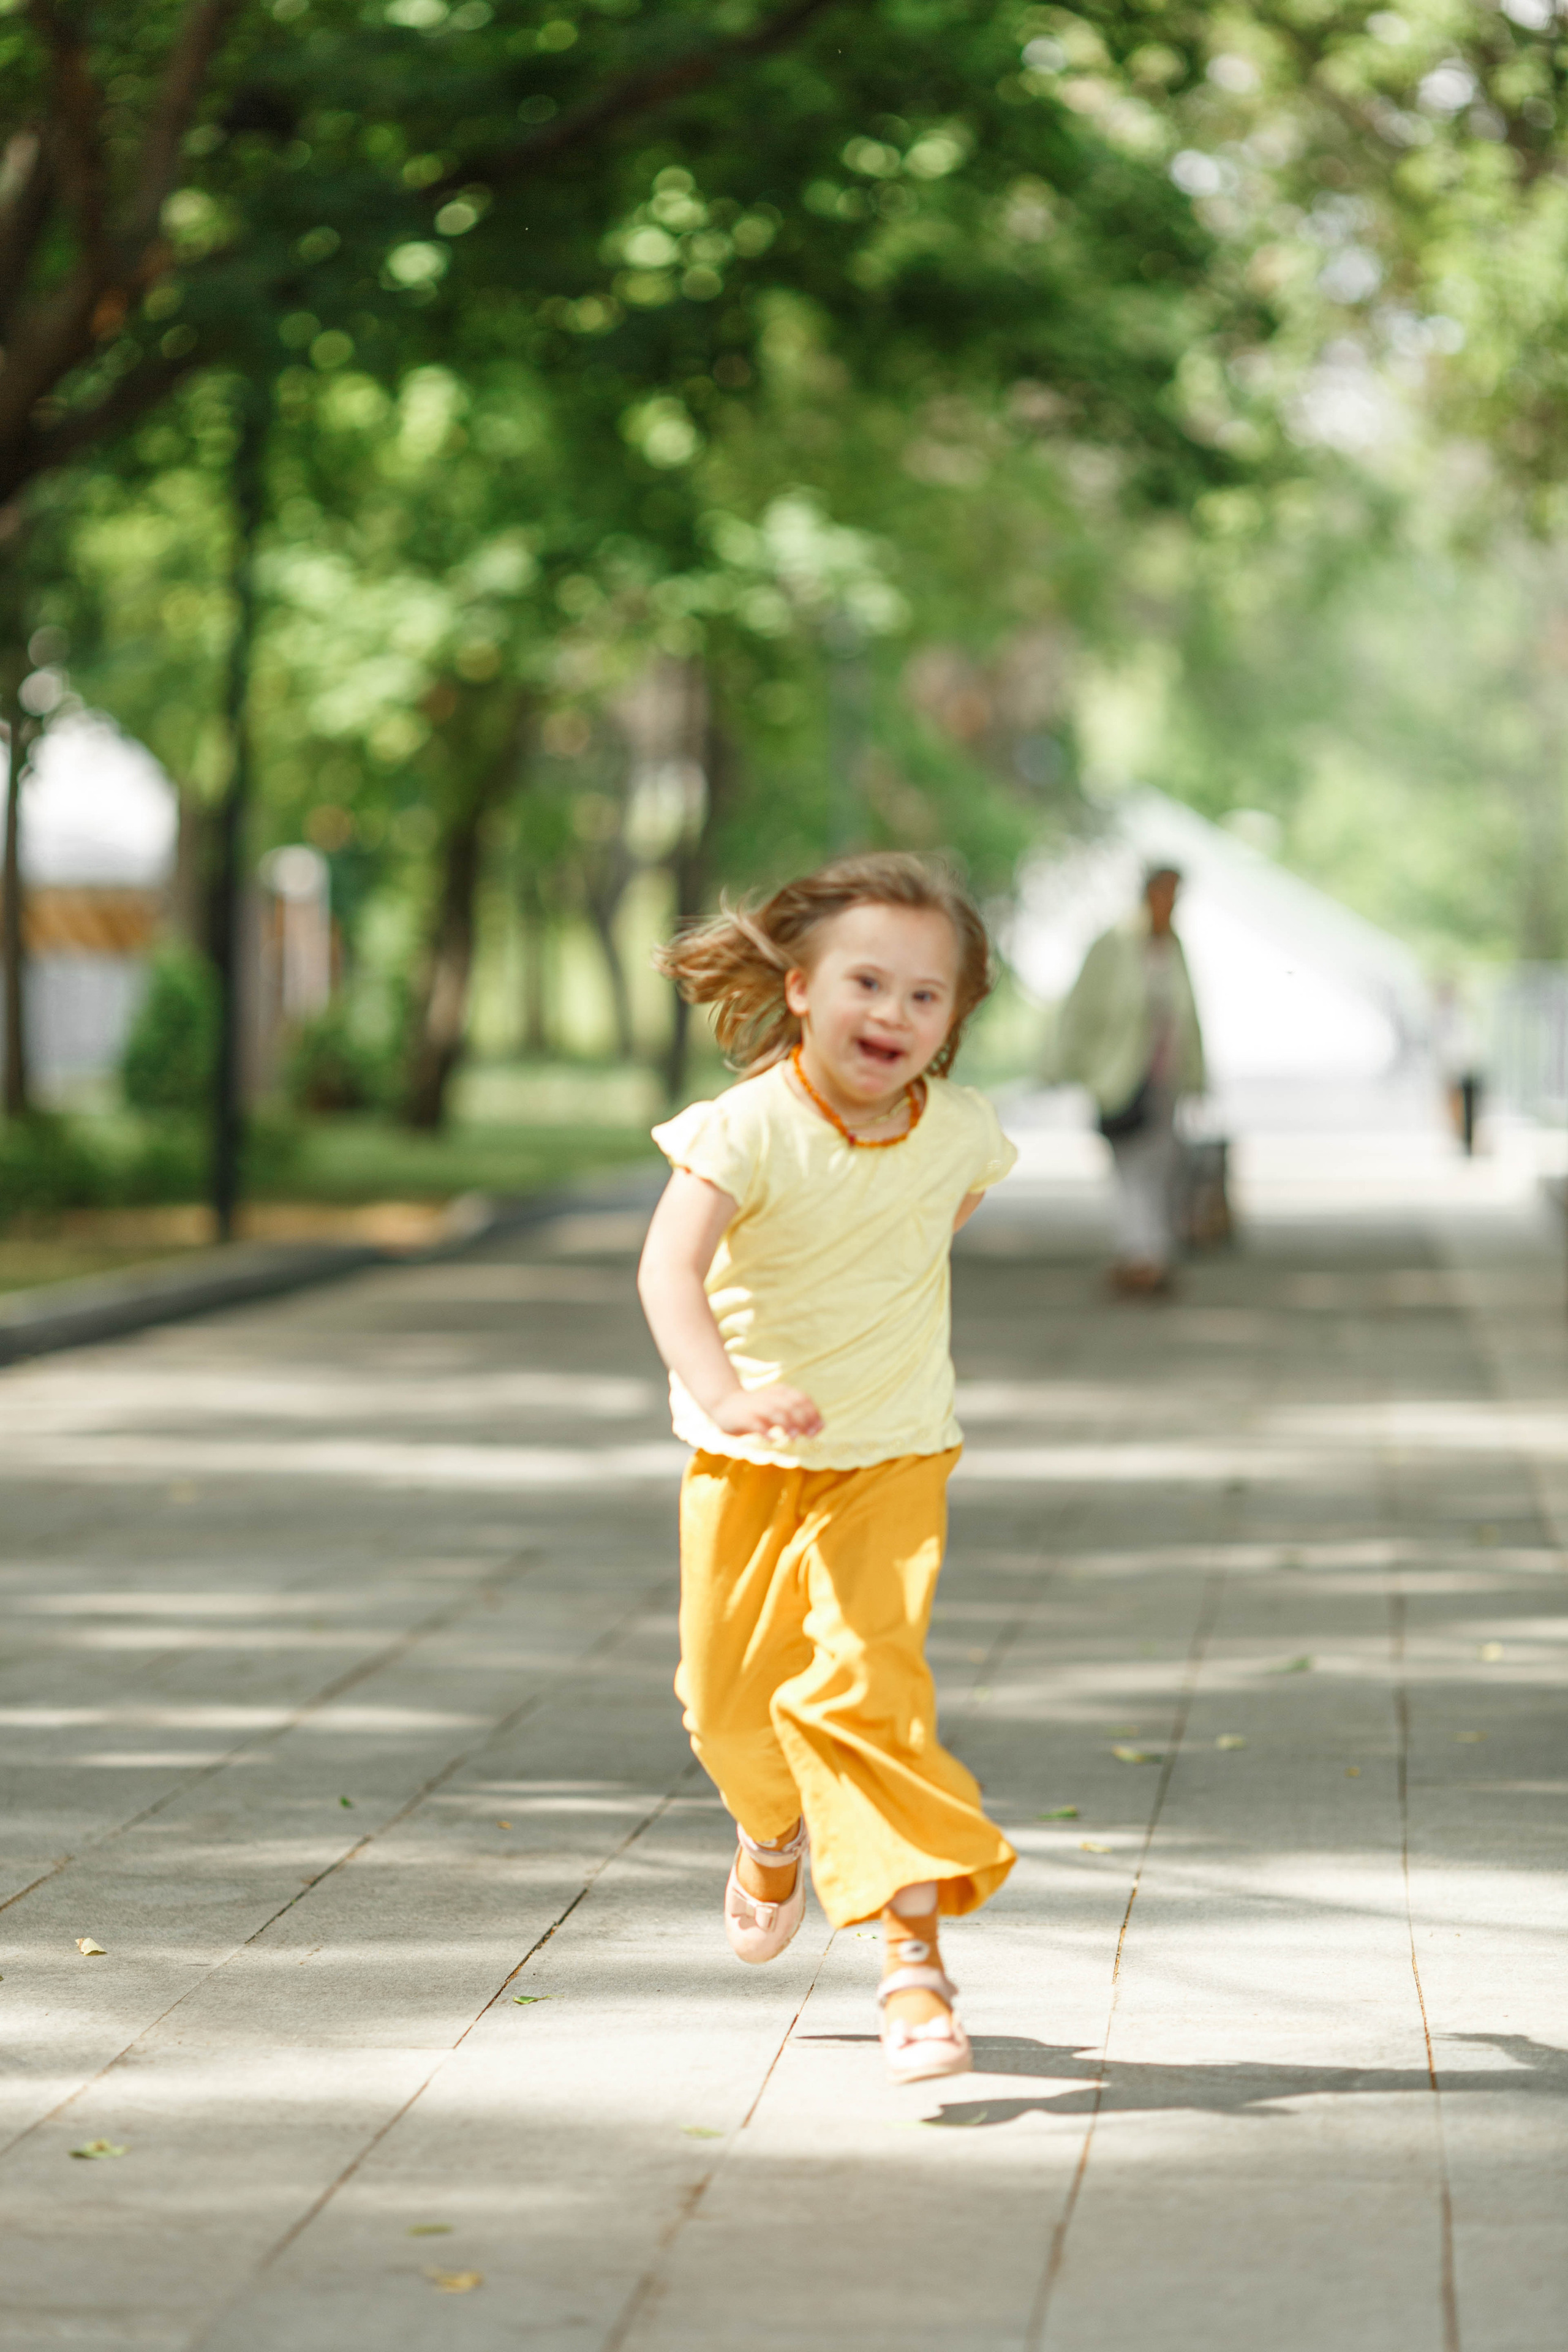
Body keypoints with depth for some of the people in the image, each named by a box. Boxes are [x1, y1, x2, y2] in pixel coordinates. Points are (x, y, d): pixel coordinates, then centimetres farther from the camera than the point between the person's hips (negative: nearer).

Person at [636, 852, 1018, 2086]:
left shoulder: (959, 1128, -10)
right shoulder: (751, 1128, -22)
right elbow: (670, 1266, -35)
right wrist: (725, 1393, -50)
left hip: (891, 1458, 0)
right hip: (749, 1462, 0)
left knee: (863, 1679, -18)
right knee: (732, 1695, 12)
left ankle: (915, 1952, -17)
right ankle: (776, 1833, 47)